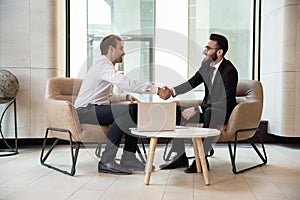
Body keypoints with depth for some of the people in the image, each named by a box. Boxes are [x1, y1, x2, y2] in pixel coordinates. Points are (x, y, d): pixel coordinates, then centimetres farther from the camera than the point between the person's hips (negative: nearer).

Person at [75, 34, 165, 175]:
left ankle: (128, 158, -3)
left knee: (136, 110, -1)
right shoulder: (101, 63, -12)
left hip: (97, 108, 10)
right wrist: (156, 90, -26)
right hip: (85, 110, -10)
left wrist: (126, 97, 5)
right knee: (125, 110, -28)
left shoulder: (106, 65, 20)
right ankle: (106, 162, -24)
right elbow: (126, 83, -26)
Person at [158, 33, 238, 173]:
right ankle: (180, 157, -2)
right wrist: (172, 91, -15)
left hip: (224, 112, -8)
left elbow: (226, 102, -27)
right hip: (207, 109, 8)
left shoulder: (229, 71, -22)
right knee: (176, 111, -5)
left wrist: (196, 109, -31)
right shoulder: (206, 64, 1)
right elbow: (192, 82, 5)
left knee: (210, 113, -40)